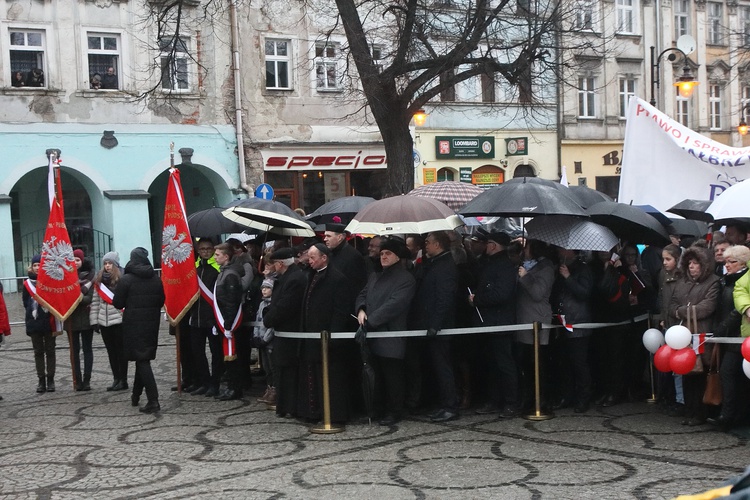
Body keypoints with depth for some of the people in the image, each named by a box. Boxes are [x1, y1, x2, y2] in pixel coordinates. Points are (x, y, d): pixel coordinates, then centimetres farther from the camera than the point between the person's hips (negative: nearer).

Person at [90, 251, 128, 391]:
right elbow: (95, 301, 11)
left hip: (119, 320, -6)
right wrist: (94, 320, 7)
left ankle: (123, 380, 9)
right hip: (104, 321, 6)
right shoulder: (99, 279, 10)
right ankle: (116, 379, 20)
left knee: (120, 350, 1)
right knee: (111, 351, 11)